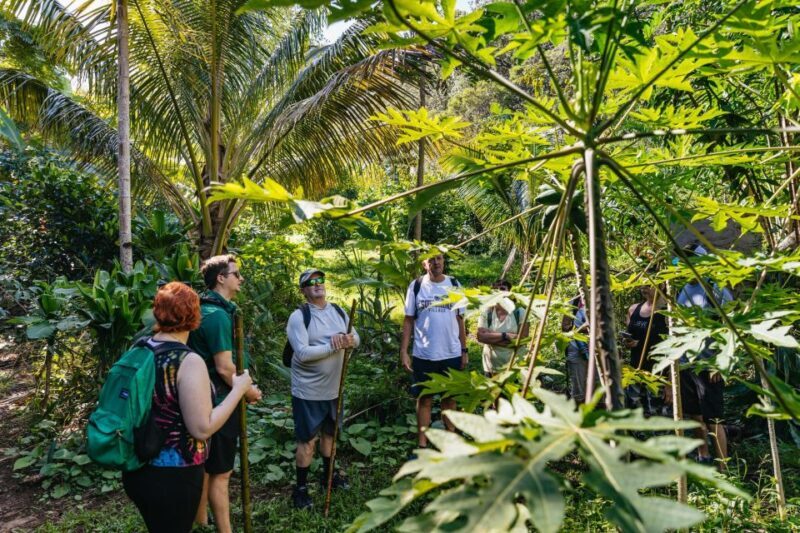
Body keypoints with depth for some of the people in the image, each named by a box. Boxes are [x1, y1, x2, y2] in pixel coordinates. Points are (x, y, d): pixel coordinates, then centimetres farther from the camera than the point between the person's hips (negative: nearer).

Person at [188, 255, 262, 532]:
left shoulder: (205, 309, 10)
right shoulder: (218, 314, -21)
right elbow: (224, 367, -25)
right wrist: (249, 391, -10)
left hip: (205, 399, 10)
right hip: (219, 401, -10)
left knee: (206, 467, 20)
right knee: (220, 472, 1)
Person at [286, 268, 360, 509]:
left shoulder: (338, 311, 4)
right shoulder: (299, 317, -15)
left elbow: (357, 339, 4)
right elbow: (302, 353, -25)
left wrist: (350, 340, -19)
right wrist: (333, 346, -25)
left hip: (333, 388, 6)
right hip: (308, 391, -6)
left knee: (329, 433, 22)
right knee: (307, 441, 4)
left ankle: (328, 475, 41)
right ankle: (301, 488, 20)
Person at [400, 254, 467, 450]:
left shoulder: (454, 285, 3)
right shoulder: (416, 286, -2)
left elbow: (460, 320, 7)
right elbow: (408, 321, 0)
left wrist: (464, 350, 5)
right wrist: (403, 351, -7)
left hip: (452, 354, 2)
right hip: (424, 355, -1)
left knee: (450, 398, 12)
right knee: (424, 399, 7)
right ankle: (422, 445, 14)